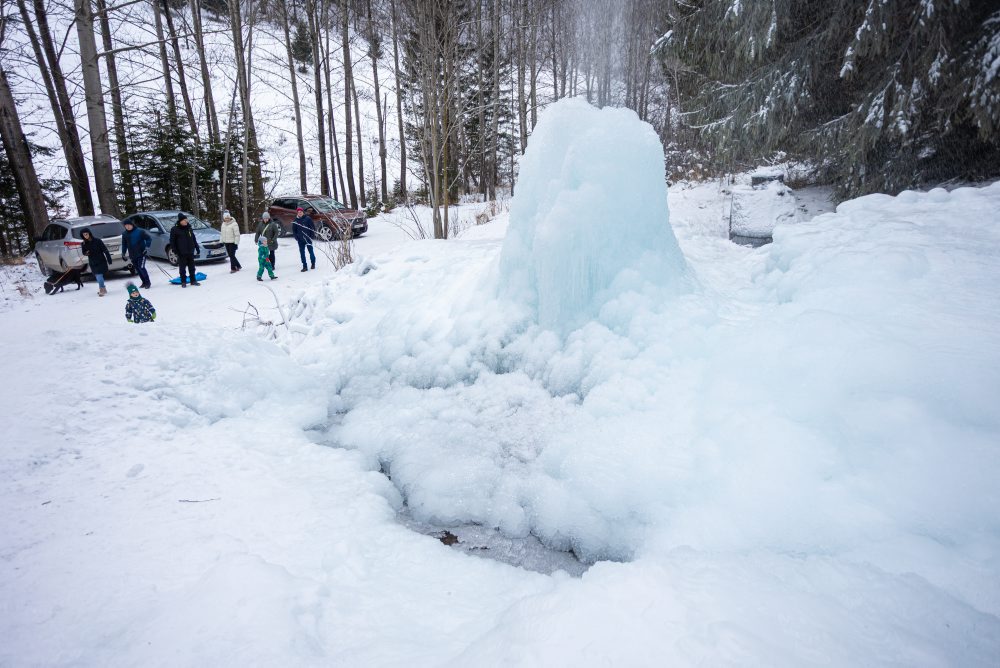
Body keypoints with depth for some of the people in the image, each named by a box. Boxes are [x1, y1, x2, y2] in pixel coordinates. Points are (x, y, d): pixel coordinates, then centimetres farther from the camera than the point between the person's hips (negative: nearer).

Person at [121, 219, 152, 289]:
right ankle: (144, 282, 18)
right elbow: (124, 244, 15)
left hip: (141, 254, -5)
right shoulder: (125, 234, 7)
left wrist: (146, 246, -15)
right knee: (137, 269, 7)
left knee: (141, 268, -12)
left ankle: (147, 282, 0)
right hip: (132, 255, 5)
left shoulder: (140, 232, -8)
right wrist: (123, 253, 10)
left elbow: (149, 238, -4)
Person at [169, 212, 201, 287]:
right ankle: (183, 282, 10)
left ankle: (193, 281, 20)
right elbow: (172, 242, -7)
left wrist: (197, 248, 12)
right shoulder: (175, 229, -8)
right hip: (181, 253, -4)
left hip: (190, 252, 4)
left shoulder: (189, 228, 7)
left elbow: (194, 239, 15)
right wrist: (176, 251, -12)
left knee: (192, 267, 11)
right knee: (182, 268, 3)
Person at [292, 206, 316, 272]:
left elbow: (313, 227, -1)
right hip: (300, 240, 3)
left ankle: (313, 263, 27)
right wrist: (296, 237, 1)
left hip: (308, 238, -3)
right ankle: (304, 266, 7)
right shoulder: (295, 221, 5)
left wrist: (312, 235, -6)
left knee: (311, 251, 5)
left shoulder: (307, 218, -4)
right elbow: (294, 230, 13)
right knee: (302, 253, 2)